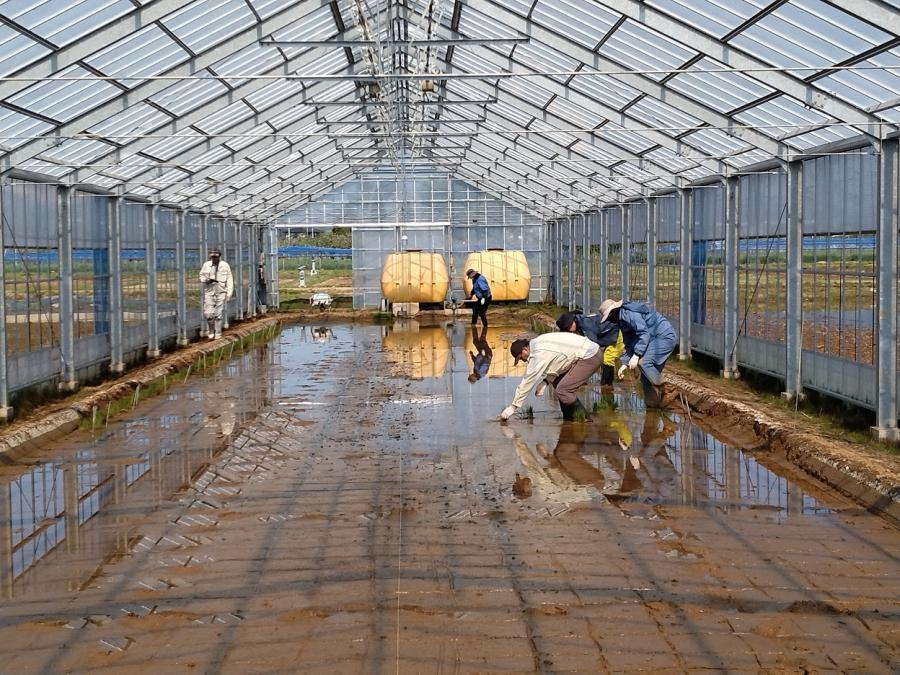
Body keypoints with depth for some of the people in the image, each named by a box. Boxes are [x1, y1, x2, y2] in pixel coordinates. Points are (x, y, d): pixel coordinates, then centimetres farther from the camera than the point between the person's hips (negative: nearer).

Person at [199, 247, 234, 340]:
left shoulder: (225, 265, -2)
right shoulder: (206, 265, 2)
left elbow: (229, 280, 0)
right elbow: (201, 276, 14)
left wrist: (229, 294, -6)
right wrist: (206, 280, -10)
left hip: (221, 293, -1)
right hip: (209, 293, 1)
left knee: (218, 315, 1)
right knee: (208, 314, -5)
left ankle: (218, 334, 12)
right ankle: (210, 331, 16)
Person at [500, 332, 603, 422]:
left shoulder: (539, 354, -18)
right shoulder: (537, 343, 8)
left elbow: (528, 381, -15)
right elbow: (552, 364, 17)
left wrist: (513, 407, -10)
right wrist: (544, 382, -1)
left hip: (591, 357, -10)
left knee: (562, 390, -15)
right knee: (557, 381, 16)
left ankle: (583, 417, -2)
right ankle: (569, 417, 17)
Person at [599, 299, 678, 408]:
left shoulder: (628, 313, -19)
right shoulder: (622, 320, 14)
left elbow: (644, 333, -25)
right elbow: (629, 344, 21)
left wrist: (636, 355, -27)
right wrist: (625, 363, 15)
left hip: (664, 336, -11)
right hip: (656, 339, 11)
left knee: (643, 361, -25)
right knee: (648, 374, 8)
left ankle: (667, 392, -17)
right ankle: (652, 403, 13)